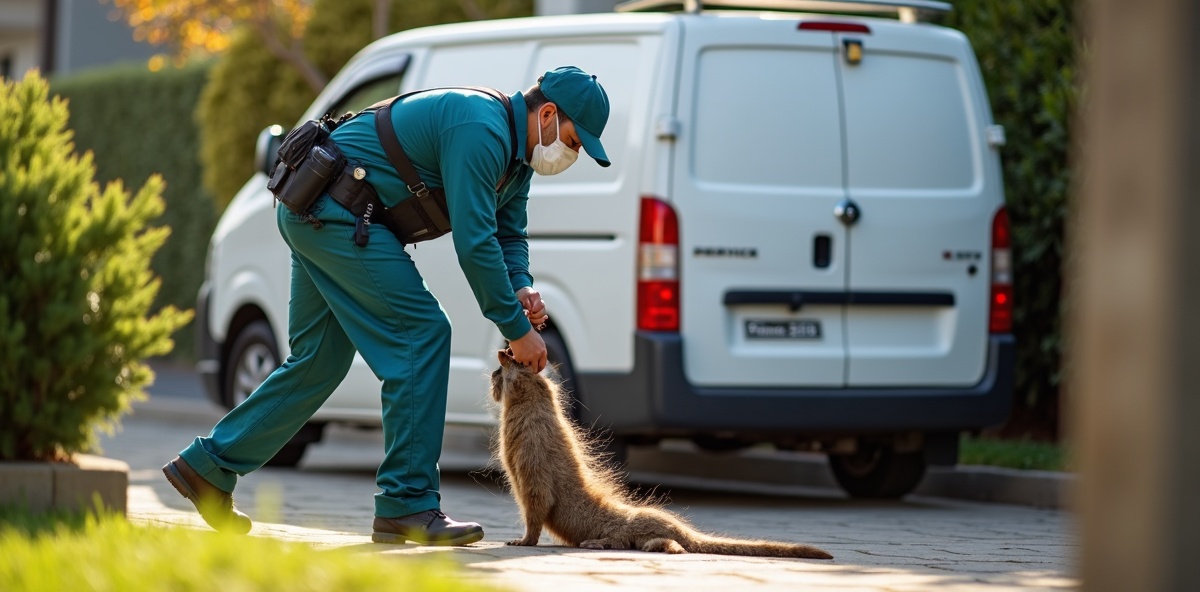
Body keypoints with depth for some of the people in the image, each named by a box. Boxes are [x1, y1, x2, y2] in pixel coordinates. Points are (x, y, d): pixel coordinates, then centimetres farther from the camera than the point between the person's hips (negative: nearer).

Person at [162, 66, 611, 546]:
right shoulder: (481, 131, -21)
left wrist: (521, 288, -2)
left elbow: (508, 234, 20)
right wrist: (516, 329, -18)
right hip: (336, 213, -11)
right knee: (421, 334, -12)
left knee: (319, 360, 15)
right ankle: (407, 507, -10)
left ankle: (209, 465, 23)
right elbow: (473, 241, -24)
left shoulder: (512, 151, 12)